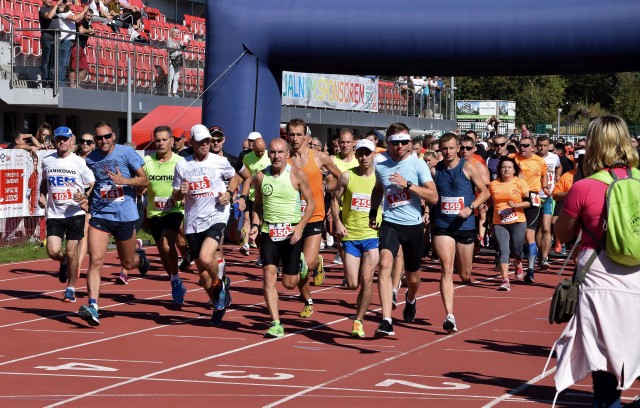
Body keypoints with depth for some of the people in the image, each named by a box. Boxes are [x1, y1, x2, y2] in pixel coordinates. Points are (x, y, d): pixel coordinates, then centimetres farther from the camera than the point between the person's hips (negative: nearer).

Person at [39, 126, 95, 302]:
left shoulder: (79, 162, -4)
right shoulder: (47, 161, 6)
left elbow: (93, 186, -1)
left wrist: (85, 198, -19)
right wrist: (42, 196, 7)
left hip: (75, 213, -2)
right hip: (54, 214, 2)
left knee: (71, 251, -2)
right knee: (53, 251, -10)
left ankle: (71, 288, 15)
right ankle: (63, 262, 28)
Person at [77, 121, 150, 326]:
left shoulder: (126, 153, -4)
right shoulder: (90, 159, 5)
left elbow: (145, 180, -4)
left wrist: (125, 181, -20)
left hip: (125, 215, -1)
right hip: (99, 215, 1)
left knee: (128, 263, 14)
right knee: (95, 260, -16)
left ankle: (140, 257, 51)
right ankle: (93, 306, -22)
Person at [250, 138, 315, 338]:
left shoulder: (297, 175, -7)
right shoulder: (261, 176, 2)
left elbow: (311, 203, -1)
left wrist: (300, 227, -13)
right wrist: (255, 224, -2)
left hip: (292, 233, -2)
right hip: (269, 232, 2)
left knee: (289, 283, 5)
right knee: (269, 276, -12)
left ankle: (300, 264, 41)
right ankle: (276, 324, -8)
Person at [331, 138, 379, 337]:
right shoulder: (347, 176, 1)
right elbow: (335, 200, 8)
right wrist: (337, 222, -5)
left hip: (373, 235, -1)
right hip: (350, 236, 1)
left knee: (366, 280, -11)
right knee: (352, 284, -3)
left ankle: (358, 321, 1)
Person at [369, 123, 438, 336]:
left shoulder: (417, 164, -8)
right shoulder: (380, 164, 1)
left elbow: (433, 197, -16)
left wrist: (407, 184, -24)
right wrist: (373, 212, 14)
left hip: (413, 225, 0)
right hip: (390, 223, 0)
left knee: (413, 277, 13)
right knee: (385, 264, -26)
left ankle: (410, 299, 52)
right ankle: (386, 321, -30)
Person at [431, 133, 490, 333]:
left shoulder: (467, 167, -3)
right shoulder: (435, 171, 3)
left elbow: (484, 192, -1)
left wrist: (470, 207, -15)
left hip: (465, 225, 0)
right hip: (442, 226, 0)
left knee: (465, 275, 10)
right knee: (446, 270, -15)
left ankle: (467, 277, 50)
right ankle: (449, 316, -21)